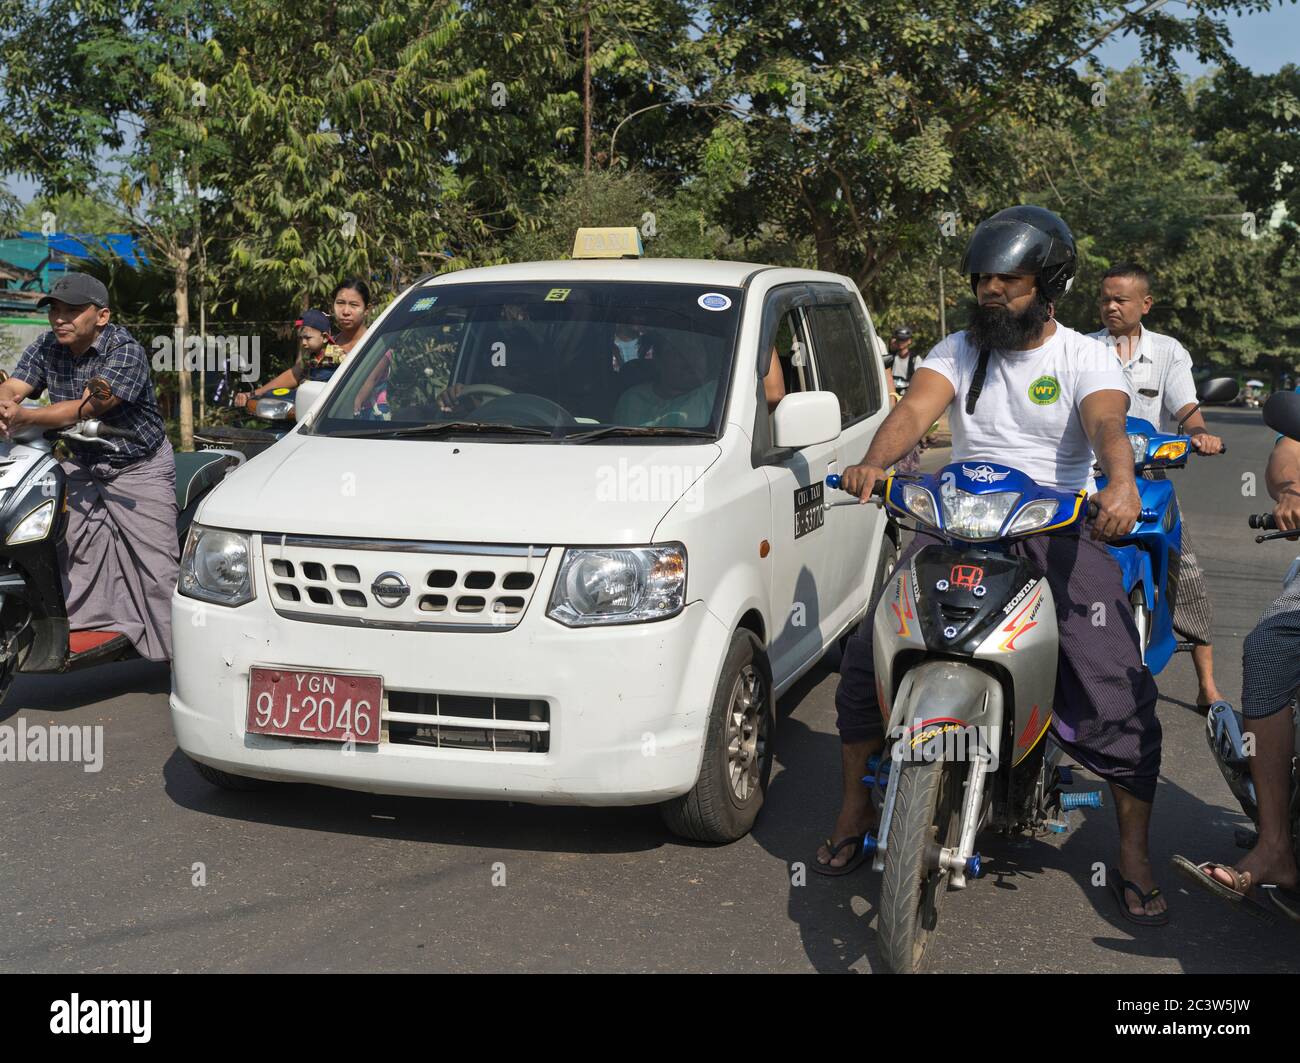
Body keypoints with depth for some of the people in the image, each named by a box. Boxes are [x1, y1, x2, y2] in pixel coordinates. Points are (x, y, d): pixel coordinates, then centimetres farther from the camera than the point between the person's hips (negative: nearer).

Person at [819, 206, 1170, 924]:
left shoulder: (1084, 356, 3)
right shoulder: (958, 350, 10)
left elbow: (1106, 422, -18)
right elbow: (915, 408, -9)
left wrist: (1121, 482, -41)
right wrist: (876, 461, -31)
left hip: (1057, 529, -2)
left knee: (1121, 690, -13)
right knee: (866, 657, -7)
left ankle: (1132, 858, 2)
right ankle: (855, 809, 12)